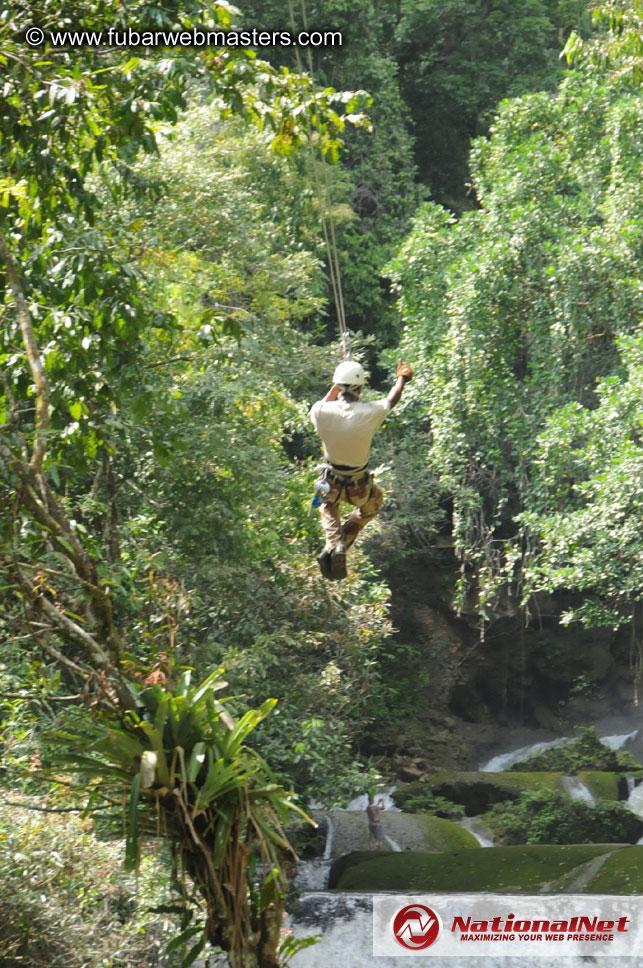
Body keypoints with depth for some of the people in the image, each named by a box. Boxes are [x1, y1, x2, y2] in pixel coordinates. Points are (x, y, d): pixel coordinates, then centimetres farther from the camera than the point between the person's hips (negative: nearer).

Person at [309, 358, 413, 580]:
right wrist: (402, 378, 22)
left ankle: (332, 544, 11)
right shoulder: (370, 412, -23)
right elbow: (391, 399, 1)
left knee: (328, 507, 36)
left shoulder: (322, 411, -21)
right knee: (375, 500, 33)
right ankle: (343, 542, 17)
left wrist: (336, 386, 21)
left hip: (331, 484, 1)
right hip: (359, 488, -1)